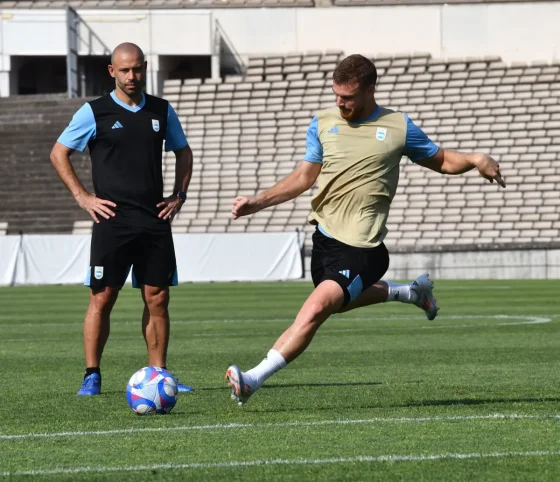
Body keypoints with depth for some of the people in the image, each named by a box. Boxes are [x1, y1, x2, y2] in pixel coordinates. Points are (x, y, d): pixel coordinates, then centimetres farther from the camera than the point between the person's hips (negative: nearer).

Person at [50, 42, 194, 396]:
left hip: (155, 221, 3)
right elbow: (59, 154, 4)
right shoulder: (94, 112, -1)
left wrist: (179, 195, 11)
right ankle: (92, 376, 2)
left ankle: (158, 374, 9)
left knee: (158, 298, 2)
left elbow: (183, 152, 23)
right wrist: (82, 197, -3)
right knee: (102, 298, -4)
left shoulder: (162, 111, 10)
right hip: (112, 220, -3)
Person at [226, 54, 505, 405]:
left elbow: (442, 161, 11)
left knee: (316, 309, -22)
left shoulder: (398, 127, 0)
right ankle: (410, 292, 48)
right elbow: (305, 176, 10)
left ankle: (254, 379, -24)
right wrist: (259, 201, -2)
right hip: (325, 237, 6)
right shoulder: (323, 124, 7)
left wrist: (476, 159, -10)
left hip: (361, 248, -6)